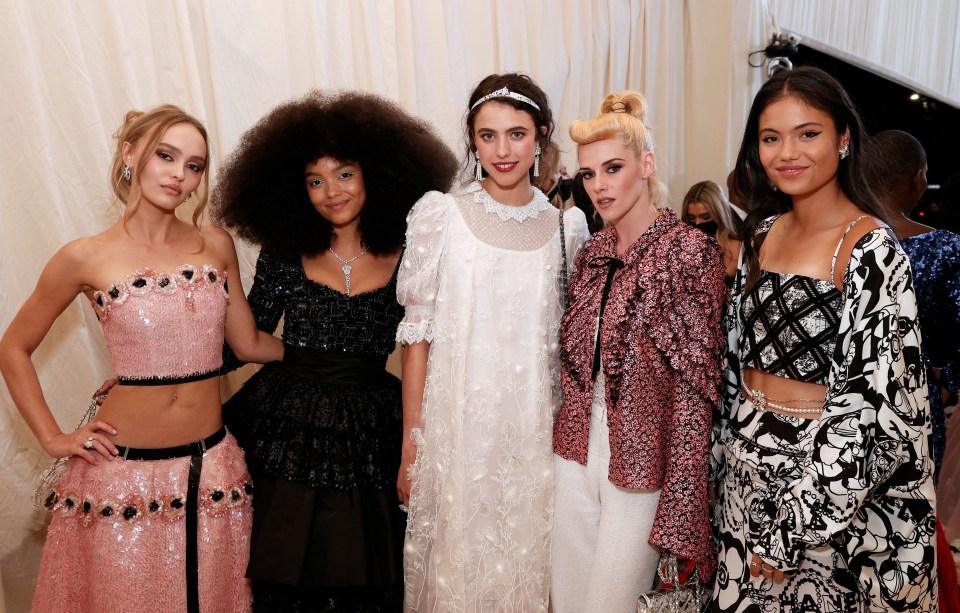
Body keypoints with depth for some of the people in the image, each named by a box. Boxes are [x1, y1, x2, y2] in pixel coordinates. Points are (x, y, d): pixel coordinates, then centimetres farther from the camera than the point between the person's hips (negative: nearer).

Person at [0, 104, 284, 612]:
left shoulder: (217, 245, 2)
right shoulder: (85, 259, -6)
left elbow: (248, 343, 6)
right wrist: (53, 438, 1)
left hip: (211, 468, 3)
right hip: (124, 471, -2)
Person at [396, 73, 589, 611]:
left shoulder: (566, 225, 1)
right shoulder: (442, 216, -6)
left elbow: (571, 339, 9)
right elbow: (417, 334, -4)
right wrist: (411, 444, -5)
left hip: (536, 430, 2)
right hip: (457, 425, -2)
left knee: (528, 562, 15)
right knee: (457, 566, 11)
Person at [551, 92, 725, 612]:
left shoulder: (689, 250, -13)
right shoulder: (592, 253, 6)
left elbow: (696, 386, -15)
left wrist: (679, 503, -16)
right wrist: (567, 444, 11)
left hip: (641, 465, -6)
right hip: (576, 455, 6)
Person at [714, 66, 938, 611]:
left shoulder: (871, 251, -17)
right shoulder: (763, 232, 3)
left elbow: (871, 407, -20)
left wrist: (791, 530, -18)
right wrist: (729, 457, 11)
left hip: (827, 485, -6)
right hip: (746, 464, 6)